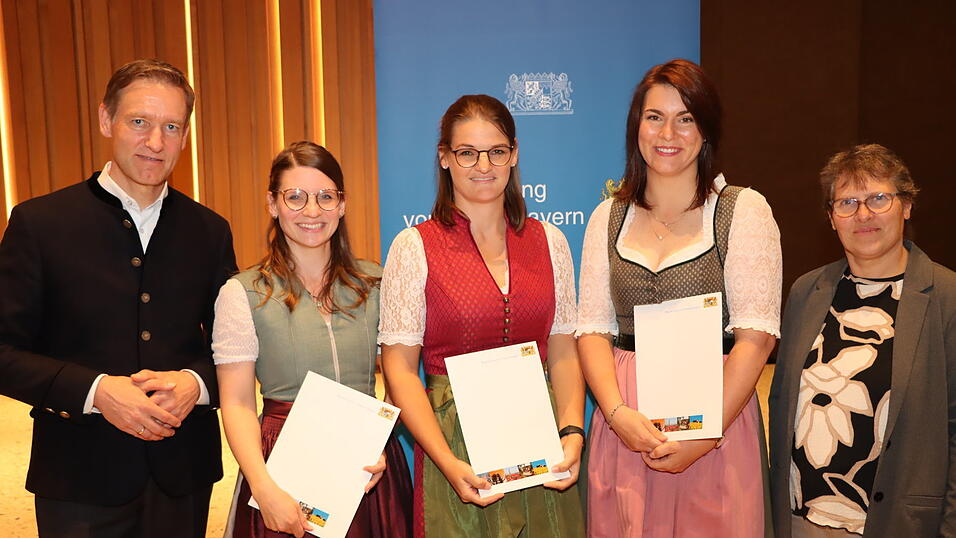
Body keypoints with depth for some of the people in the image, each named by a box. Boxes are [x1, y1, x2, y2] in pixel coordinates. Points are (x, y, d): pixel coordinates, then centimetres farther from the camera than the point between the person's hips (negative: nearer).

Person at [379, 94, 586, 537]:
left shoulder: (549, 242, 6)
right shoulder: (414, 247, -4)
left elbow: (564, 352, 4)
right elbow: (400, 368, -8)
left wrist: (572, 432, -10)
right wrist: (449, 463, -17)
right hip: (457, 440, -3)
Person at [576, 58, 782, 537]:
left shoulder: (743, 210, -3)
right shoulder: (608, 217, 7)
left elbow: (756, 336, -9)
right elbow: (592, 329, 3)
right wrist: (617, 413, -13)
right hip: (623, 423, 3)